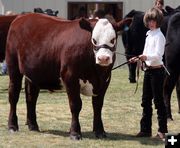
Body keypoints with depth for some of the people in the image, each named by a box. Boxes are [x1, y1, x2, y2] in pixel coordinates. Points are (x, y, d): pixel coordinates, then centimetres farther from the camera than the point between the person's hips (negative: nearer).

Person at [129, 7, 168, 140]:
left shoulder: (159, 36, -11)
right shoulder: (149, 35, 14)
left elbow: (158, 55, -22)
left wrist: (146, 57, -37)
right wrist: (138, 59, 10)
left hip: (157, 70, -9)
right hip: (148, 70, 9)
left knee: (158, 100, -4)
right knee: (146, 100, 11)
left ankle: (162, 130, 2)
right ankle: (146, 129, 18)